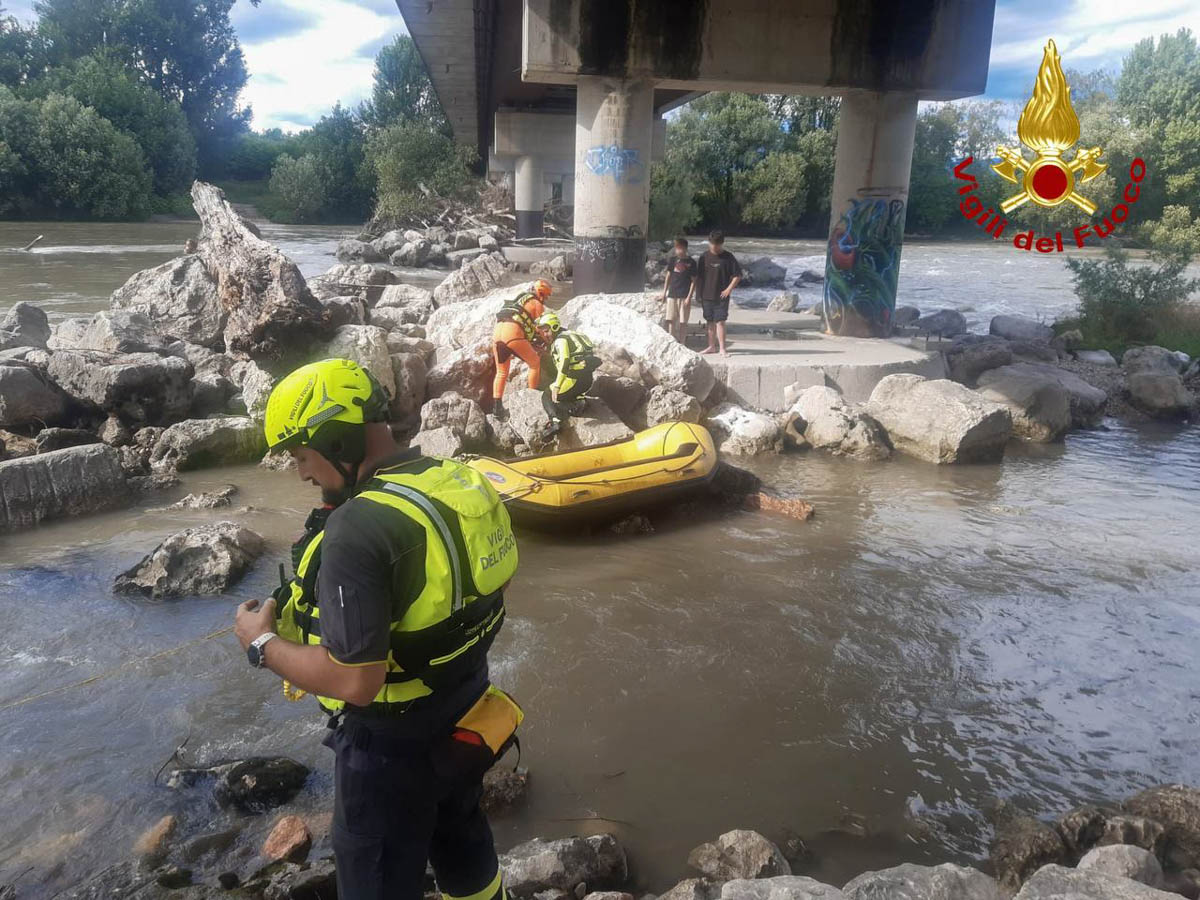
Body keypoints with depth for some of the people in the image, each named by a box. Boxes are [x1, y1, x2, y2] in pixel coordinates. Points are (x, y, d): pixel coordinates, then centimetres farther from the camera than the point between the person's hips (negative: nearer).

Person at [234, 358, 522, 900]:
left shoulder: (359, 527, -31)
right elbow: (491, 581, 10)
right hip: (464, 722, 7)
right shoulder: (460, 483, -6)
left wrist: (263, 642, -15)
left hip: (393, 747, -7)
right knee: (462, 846, 30)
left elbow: (354, 682, -30)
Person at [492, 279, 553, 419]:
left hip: (497, 333, 7)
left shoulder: (519, 299, 31)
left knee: (501, 373, 18)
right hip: (513, 334, -7)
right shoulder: (537, 304, 8)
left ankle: (496, 407, 12)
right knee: (535, 362, 13)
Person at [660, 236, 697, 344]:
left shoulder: (691, 262, -2)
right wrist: (664, 292, 10)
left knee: (683, 322, 0)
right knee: (670, 320, 2)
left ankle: (682, 344, 8)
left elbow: (693, 281, -2)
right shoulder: (673, 260, 7)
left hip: (684, 296, -3)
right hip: (672, 294, 3)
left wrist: (689, 297, -9)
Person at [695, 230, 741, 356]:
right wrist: (699, 293, 5)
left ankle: (722, 348, -4)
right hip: (707, 296, 3)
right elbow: (698, 276, 10)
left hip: (721, 296, -3)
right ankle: (711, 346, 21)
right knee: (710, 322, 11)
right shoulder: (704, 257, 4)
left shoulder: (728, 257, -4)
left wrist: (729, 289, -10)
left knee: (720, 322, -8)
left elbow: (738, 276, -1)